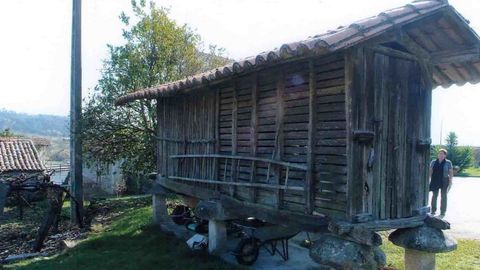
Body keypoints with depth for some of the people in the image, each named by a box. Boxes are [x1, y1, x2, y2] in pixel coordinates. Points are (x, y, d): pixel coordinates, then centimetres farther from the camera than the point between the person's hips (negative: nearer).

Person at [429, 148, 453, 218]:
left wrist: (450, 181, -7)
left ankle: (442, 212, 11)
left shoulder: (448, 162, 0)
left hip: (444, 181, -2)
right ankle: (433, 211, 15)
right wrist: (429, 180, 3)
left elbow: (451, 172, -1)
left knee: (443, 196, 4)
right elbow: (430, 171, 8)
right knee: (434, 196, 6)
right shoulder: (433, 162, 6)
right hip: (435, 181, 2)